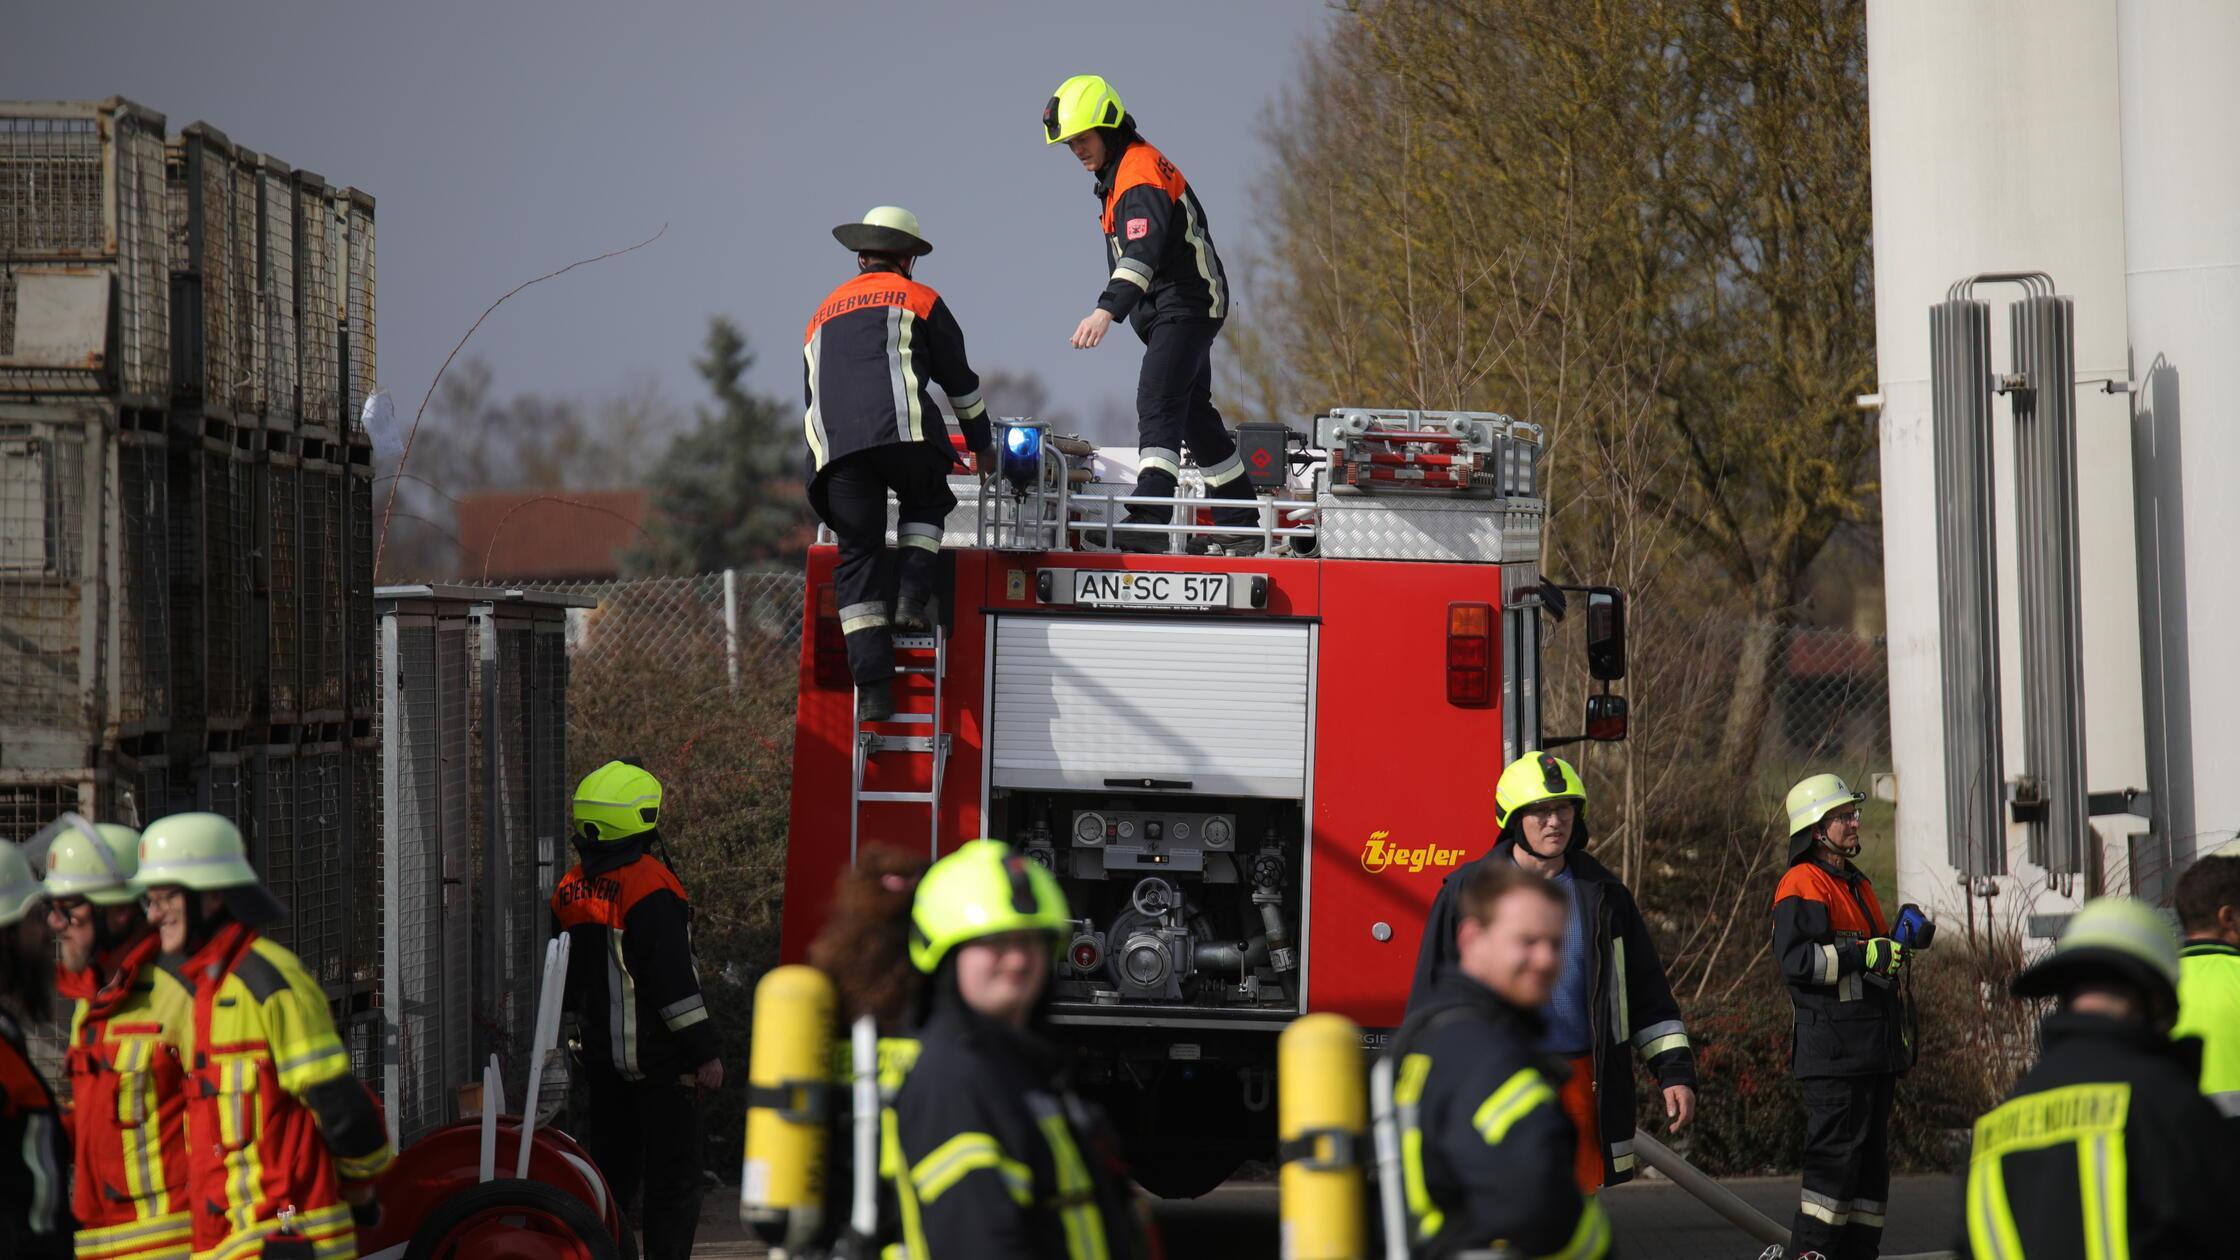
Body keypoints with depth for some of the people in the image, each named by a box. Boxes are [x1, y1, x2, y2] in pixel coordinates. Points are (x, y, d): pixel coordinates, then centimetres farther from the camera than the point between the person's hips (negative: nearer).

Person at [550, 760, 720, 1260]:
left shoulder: (571, 891, 7)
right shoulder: (651, 887, -17)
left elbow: (562, 982, 16)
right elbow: (675, 982, -20)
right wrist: (704, 1053, -16)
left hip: (602, 1055, 7)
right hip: (658, 1059, -7)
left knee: (610, 1167, 17)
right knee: (674, 1179, -2)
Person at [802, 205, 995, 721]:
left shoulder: (823, 314, 31)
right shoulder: (918, 299, 18)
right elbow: (959, 378, 24)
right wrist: (981, 443, 37)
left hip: (834, 446, 3)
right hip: (902, 429, -3)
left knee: (857, 556, 4)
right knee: (926, 504, 27)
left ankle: (873, 687, -5)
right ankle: (911, 596, 5)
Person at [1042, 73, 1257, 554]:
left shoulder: (1141, 176, -19)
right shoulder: (1119, 173, 14)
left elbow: (1143, 251, -35)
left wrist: (1107, 310, -47)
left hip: (1186, 306, -11)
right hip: (1174, 310, 11)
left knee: (1157, 406, -22)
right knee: (1193, 412, 16)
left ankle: (1150, 519, -33)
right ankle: (1241, 524, 24)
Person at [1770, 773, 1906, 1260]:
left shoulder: (1858, 886, 22)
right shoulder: (1802, 884, -9)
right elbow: (1796, 960, -20)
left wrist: (1899, 944, 15)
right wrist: (1865, 955, -22)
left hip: (1875, 1047, 9)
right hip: (1832, 1050, -9)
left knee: (1871, 1154, 10)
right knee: (1835, 1152, -12)